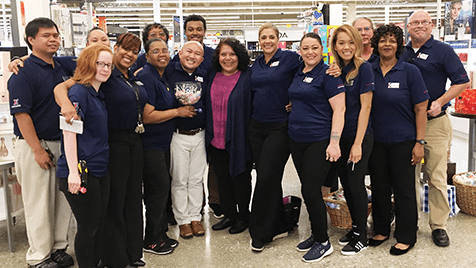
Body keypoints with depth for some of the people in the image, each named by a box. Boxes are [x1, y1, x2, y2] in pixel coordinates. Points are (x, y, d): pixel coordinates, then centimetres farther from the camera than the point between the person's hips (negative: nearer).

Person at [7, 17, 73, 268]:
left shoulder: (63, 68, 11)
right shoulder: (23, 73, -11)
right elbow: (21, 114, -15)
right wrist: (38, 150, -17)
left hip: (62, 143, 7)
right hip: (34, 146, -6)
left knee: (63, 200, 12)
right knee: (39, 203, 3)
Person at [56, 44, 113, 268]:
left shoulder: (98, 94, 14)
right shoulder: (79, 92, -13)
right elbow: (69, 132, -20)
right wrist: (73, 172, -24)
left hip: (100, 169, 9)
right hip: (82, 172, -9)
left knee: (99, 224, 16)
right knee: (88, 227, 2)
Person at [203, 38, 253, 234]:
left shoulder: (247, 76, -8)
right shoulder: (212, 78, 8)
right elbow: (207, 105, 16)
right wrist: (209, 133, 11)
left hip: (238, 140, -5)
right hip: (215, 139, 5)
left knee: (240, 178, 8)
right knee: (223, 179, 14)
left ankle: (243, 217, 25)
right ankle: (229, 215, 30)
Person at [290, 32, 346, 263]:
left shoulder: (327, 74, -9)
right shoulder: (298, 74, 12)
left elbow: (339, 109, -14)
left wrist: (334, 142, -20)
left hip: (319, 141, -7)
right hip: (296, 140, 7)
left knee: (310, 190, -7)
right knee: (307, 189, 13)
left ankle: (323, 242, 9)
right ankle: (316, 234, 28)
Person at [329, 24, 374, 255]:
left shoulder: (363, 68, -10)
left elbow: (365, 107, -14)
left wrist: (358, 143, -17)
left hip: (359, 136, -6)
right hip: (340, 136, 6)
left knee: (356, 184, -1)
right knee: (345, 184, 13)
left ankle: (361, 236, 15)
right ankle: (356, 226, 30)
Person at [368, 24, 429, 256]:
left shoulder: (409, 71, -6)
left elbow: (420, 109, -5)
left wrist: (419, 142, -10)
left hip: (402, 141, -3)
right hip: (376, 141, 3)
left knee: (403, 188, 6)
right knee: (379, 186, 13)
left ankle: (406, 237, 21)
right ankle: (381, 229, 31)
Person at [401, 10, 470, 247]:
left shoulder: (443, 51, 0)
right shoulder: (402, 53, 12)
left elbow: (463, 81, -3)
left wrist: (439, 102, -14)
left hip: (434, 122, -4)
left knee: (436, 177, -1)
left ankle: (438, 225, 11)